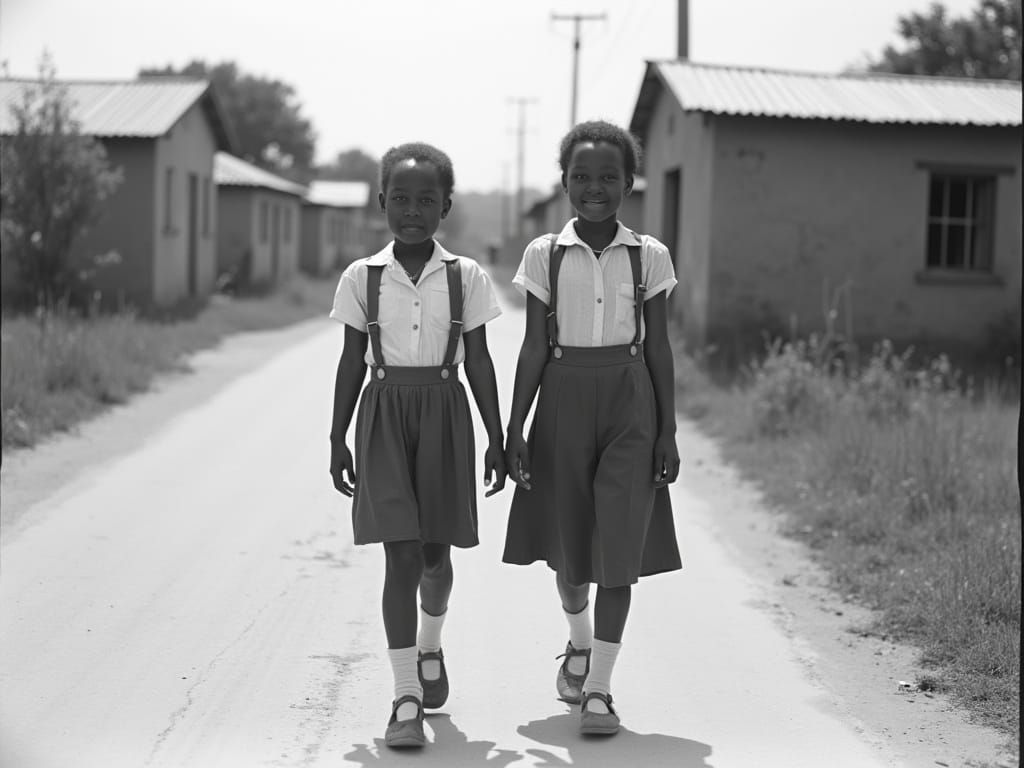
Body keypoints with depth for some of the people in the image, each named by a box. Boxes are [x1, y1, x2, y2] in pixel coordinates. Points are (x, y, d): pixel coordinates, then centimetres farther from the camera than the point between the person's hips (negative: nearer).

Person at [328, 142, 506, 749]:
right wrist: (338, 438, 4)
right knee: (401, 553, -7)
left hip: (444, 413, 1)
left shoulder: (465, 277, 0)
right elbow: (352, 362, 5)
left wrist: (497, 437, 3)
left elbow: (478, 361, 4)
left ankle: (430, 647, 42)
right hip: (384, 414, -1)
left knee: (435, 551, 10)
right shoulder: (362, 278, 0)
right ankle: (407, 699, -4)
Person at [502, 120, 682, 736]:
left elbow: (659, 348, 3)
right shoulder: (544, 255, 0)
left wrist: (668, 432, 0)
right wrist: (514, 430, -2)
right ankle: (580, 643, 41)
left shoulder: (649, 257, 0)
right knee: (568, 546, 11)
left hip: (630, 406, -1)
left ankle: (599, 687, 2)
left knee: (620, 545, -6)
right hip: (563, 402, 1)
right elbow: (534, 349, 2)